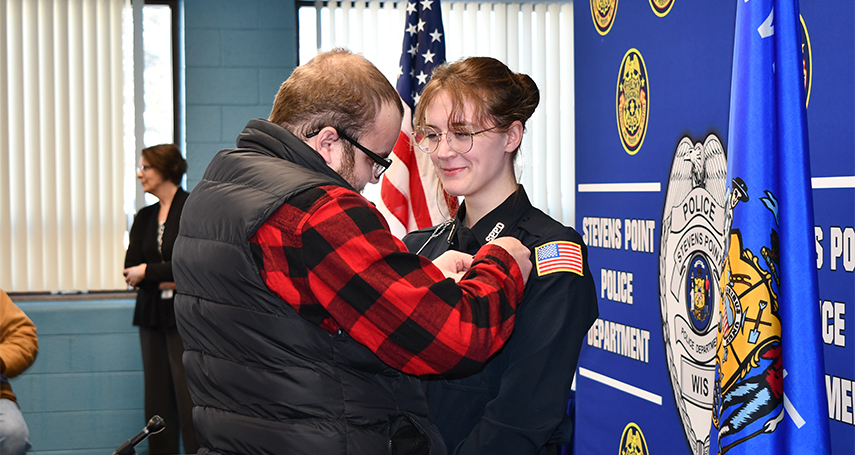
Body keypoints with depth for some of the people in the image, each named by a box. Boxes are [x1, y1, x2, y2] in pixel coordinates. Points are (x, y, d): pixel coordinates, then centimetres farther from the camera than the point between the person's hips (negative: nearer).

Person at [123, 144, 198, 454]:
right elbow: (130, 270, 7)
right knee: (157, 400, 5)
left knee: (189, 399, -9)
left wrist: (147, 272, -6)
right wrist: (166, 279, -10)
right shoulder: (144, 217, 15)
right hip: (152, 314, 6)